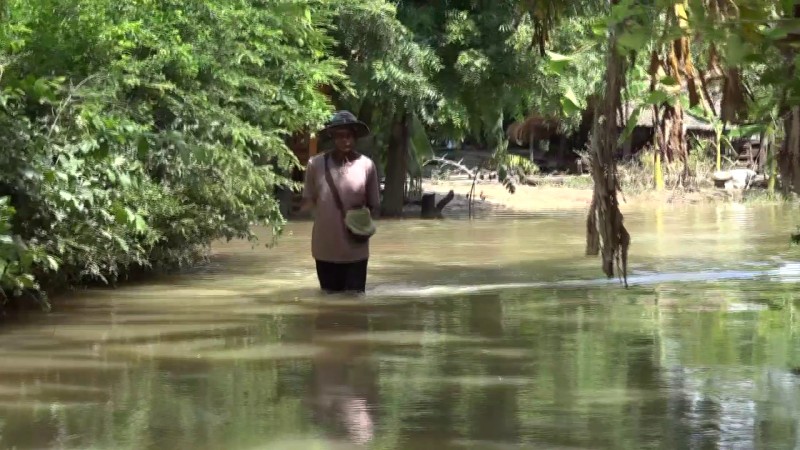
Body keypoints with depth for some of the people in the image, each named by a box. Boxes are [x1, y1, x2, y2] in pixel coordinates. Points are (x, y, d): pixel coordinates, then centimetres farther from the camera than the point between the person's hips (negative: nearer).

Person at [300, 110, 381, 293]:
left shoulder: (366, 165, -3)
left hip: (355, 251, -1)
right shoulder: (316, 164, -2)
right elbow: (308, 203, 5)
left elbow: (374, 206, 6)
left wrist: (365, 217, -15)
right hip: (325, 250, 1)